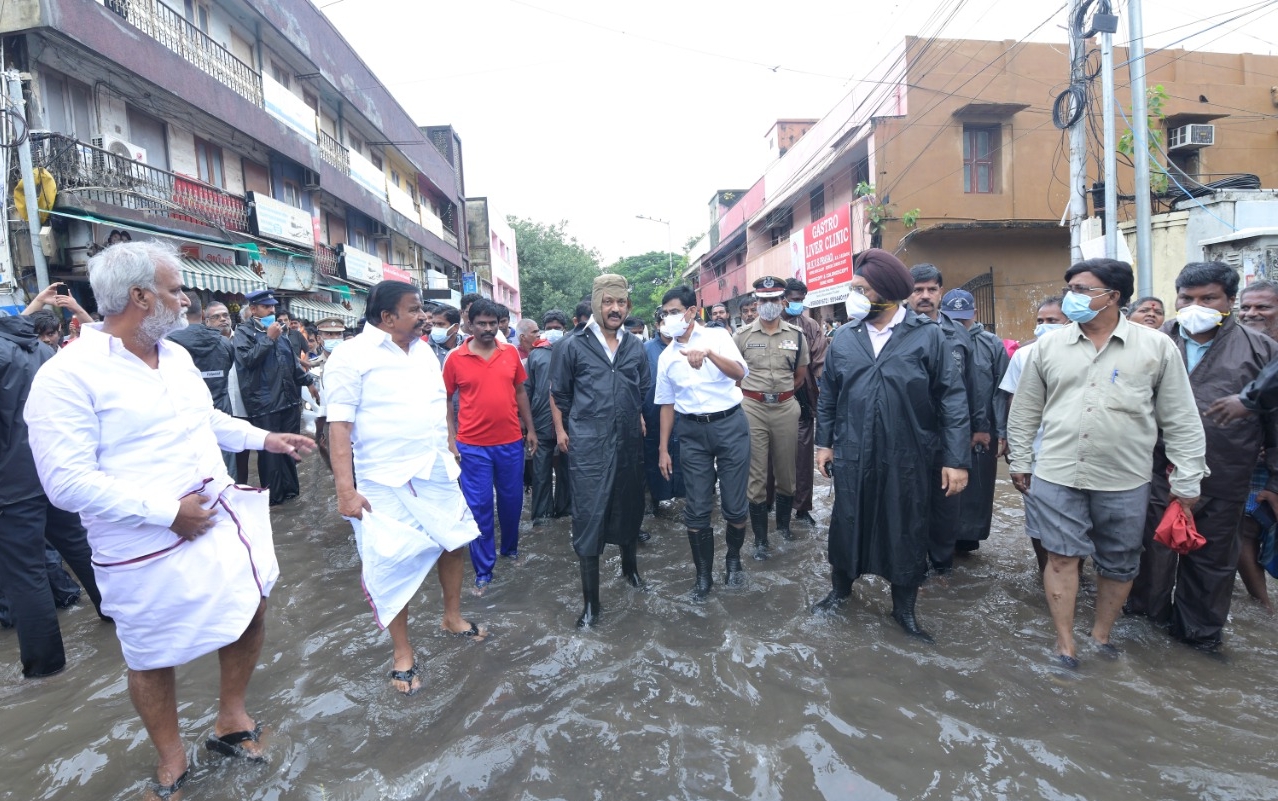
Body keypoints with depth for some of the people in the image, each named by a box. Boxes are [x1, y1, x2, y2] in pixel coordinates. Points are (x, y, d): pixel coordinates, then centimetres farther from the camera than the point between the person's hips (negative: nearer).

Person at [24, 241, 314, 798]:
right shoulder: (68, 375, -19)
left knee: (249, 613, 16)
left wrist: (263, 438, 16)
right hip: (149, 551, -6)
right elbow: (67, 482, -23)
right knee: (152, 659, 14)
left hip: (220, 522, 7)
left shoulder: (175, 355, 5)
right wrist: (167, 511, -23)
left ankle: (230, 720, 41)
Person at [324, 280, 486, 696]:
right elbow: (339, 426, -16)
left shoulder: (423, 351, 8)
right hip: (385, 482, -6)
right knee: (393, 565, 2)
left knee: (454, 540, 16)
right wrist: (345, 489, -20)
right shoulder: (352, 357, -12)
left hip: (437, 473, 7)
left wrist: (451, 455, 14)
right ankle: (402, 653, 22)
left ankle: (452, 617, 39)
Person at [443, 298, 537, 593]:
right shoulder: (455, 359, -4)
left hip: (511, 442, 3)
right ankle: (483, 570, 17)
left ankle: (510, 547, 40)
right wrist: (450, 438, -5)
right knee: (479, 507, 4)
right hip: (473, 446, -2)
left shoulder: (511, 353, 3)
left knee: (512, 500, 16)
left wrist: (530, 429, 10)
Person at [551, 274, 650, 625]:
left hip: (629, 441, 4)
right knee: (589, 517, -3)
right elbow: (560, 393, 6)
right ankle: (591, 601, 7)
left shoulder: (636, 346, 6)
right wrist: (561, 430, 7)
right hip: (588, 444, -3)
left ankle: (630, 566, 43)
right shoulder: (574, 346, -4)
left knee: (629, 508, 17)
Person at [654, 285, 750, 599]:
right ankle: (703, 574, 21)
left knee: (734, 505, 4)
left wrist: (709, 353, -34)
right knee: (696, 509, 5)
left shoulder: (717, 336, -1)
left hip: (730, 424, -2)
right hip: (691, 431, 3)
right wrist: (663, 448, 11)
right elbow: (667, 404, 14)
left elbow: (740, 372, -17)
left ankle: (733, 559, 31)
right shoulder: (666, 356, 9)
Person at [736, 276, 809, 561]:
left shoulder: (796, 334, 3)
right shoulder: (742, 335, 0)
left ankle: (784, 526, 32)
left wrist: (781, 395, 9)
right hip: (752, 409, -1)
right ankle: (760, 538, 14)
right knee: (755, 475, 3)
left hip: (786, 408, 2)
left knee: (787, 472, 12)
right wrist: (753, 394, 4)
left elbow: (800, 376, 11)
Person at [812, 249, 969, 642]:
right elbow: (828, 395, 10)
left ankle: (904, 609, 33)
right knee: (846, 525, 15)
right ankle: (840, 589, 40)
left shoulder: (928, 335, -7)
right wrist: (824, 442, 9)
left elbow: (952, 399, -7)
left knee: (907, 533, 12)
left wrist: (956, 458, -10)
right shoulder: (844, 337, 2)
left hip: (908, 458, -2)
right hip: (851, 456, 2)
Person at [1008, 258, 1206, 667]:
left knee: (1119, 564, 13)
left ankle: (1102, 633, 33)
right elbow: (1024, 411, 9)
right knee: (1062, 556, 2)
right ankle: (1064, 642, 14)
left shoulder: (1157, 347, 0)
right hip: (1057, 475, 0)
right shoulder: (1048, 345, 3)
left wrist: (1187, 480, 0)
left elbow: (1181, 420, 2)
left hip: (1124, 480, 0)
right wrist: (1020, 461, 9)